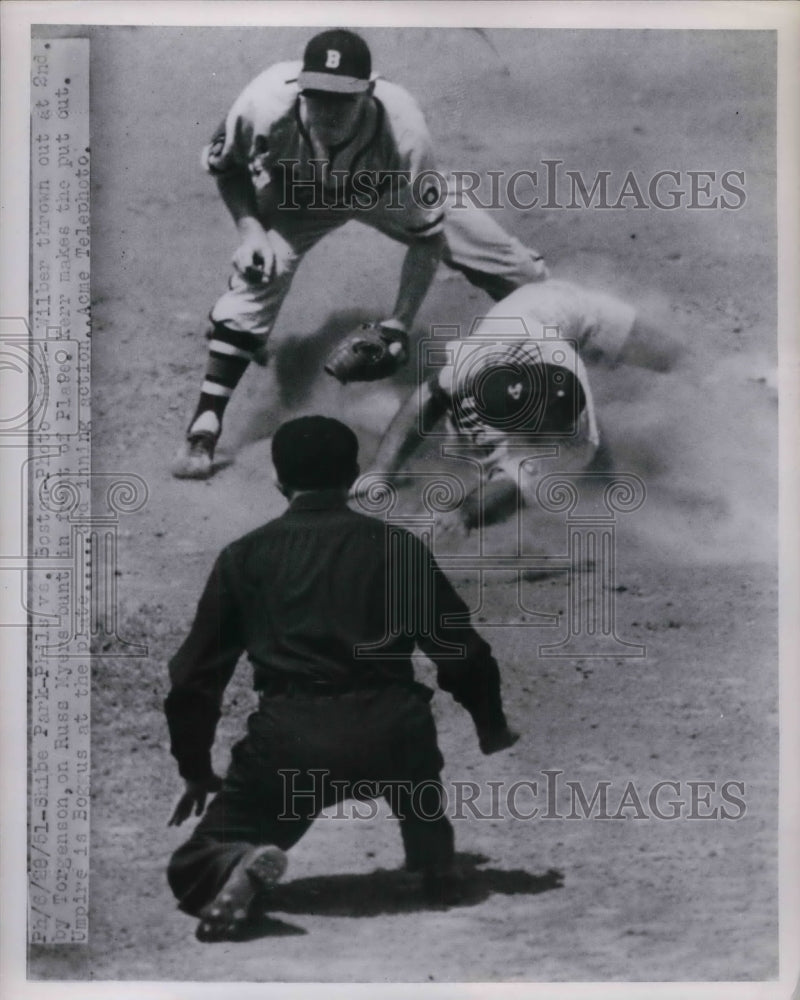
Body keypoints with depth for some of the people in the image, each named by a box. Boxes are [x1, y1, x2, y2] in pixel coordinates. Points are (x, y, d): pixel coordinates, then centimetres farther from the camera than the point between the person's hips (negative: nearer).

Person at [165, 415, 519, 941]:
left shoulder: (246, 555, 13)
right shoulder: (399, 547, 12)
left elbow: (195, 675, 15)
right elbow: (461, 651, 14)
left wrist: (196, 770, 29)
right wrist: (492, 728, 32)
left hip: (287, 744, -1)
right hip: (389, 736, 1)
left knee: (193, 871, 15)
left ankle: (236, 865, -21)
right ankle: (437, 866, 25)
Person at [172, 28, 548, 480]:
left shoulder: (403, 130, -41)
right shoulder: (265, 104, -39)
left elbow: (426, 235, -28)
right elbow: (225, 165, -14)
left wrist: (400, 323, -31)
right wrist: (249, 228, -28)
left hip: (392, 194, 0)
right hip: (297, 199, 0)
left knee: (510, 264, 0)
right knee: (255, 279, -23)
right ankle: (203, 431, -13)